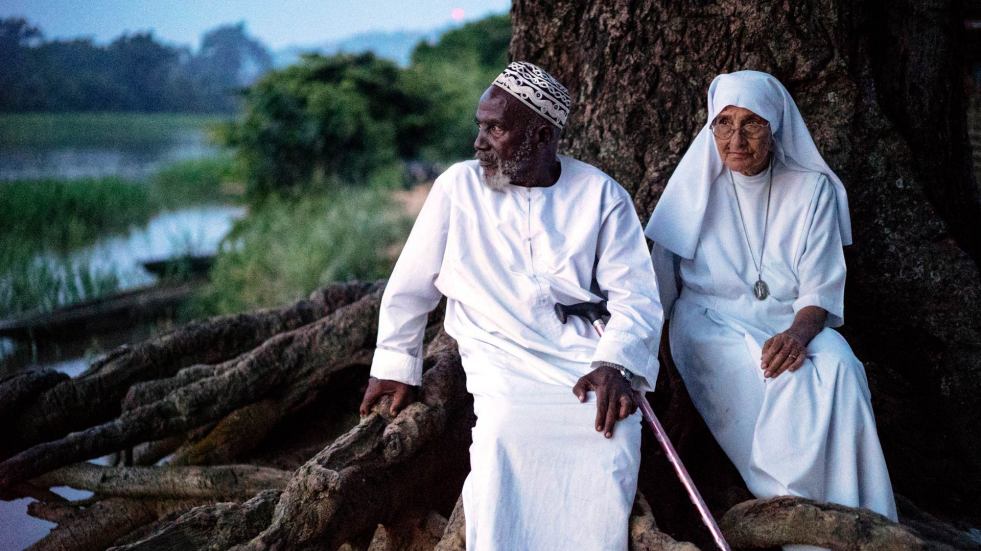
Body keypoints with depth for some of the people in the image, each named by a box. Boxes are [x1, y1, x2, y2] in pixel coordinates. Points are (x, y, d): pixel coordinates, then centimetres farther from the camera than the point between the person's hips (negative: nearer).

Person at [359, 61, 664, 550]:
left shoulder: (601, 195, 4)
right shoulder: (458, 187, 6)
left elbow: (635, 296, -3)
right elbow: (410, 286, 15)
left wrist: (615, 365, -20)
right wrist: (394, 367, 14)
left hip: (589, 360, 0)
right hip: (503, 363, 0)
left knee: (612, 435, -29)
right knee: (505, 435, -31)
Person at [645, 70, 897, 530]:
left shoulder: (812, 189, 3)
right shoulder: (698, 184, 2)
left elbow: (821, 291, -3)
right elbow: (661, 277, 6)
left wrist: (798, 332, -24)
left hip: (795, 322, 1)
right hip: (711, 322, -1)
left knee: (838, 370, -32)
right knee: (782, 378, -33)